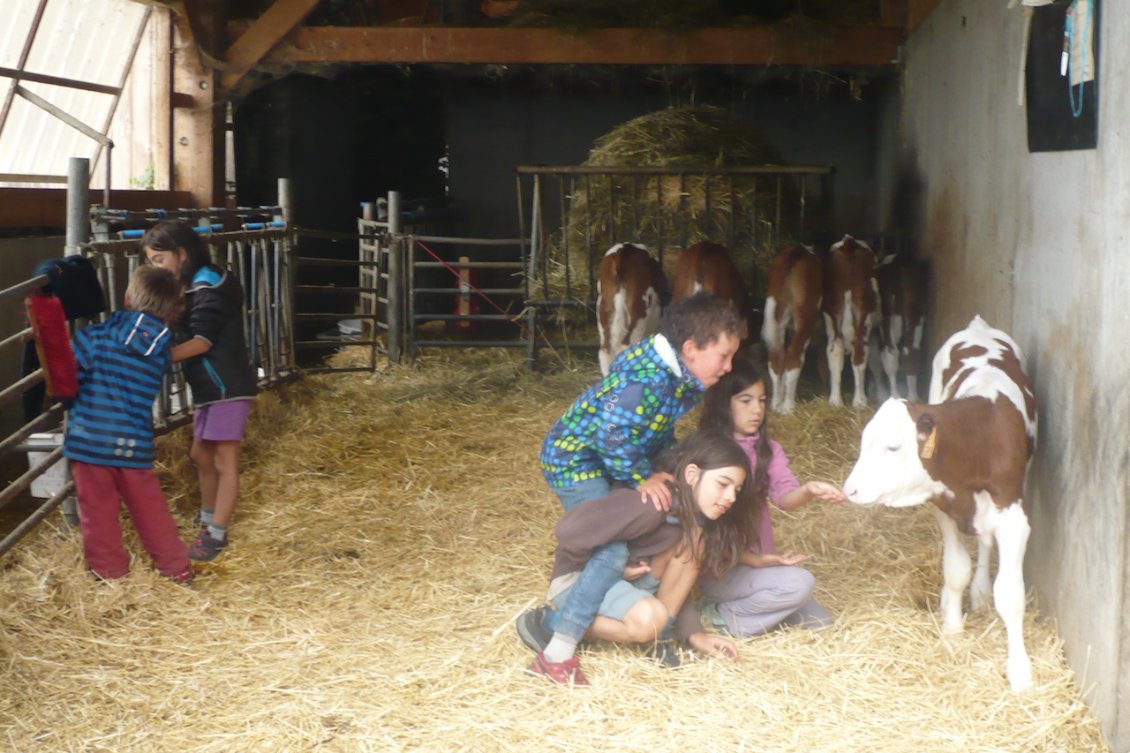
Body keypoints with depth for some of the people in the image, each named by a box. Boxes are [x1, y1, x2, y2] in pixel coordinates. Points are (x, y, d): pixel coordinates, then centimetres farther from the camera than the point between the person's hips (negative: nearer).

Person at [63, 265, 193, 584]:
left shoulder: (96, 336, -11)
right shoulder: (161, 349, 0)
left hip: (88, 437, -3)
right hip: (134, 444, 3)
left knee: (98, 510, 12)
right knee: (150, 508, 17)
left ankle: (110, 571, 22)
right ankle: (178, 569, 25)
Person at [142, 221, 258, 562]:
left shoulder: (208, 288, -16)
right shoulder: (191, 287, 14)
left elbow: (202, 341, -23)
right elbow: (184, 333, 10)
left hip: (227, 386, -10)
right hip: (208, 387, 10)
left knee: (224, 461, -4)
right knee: (202, 456, 18)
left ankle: (217, 534, 0)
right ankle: (207, 520, 32)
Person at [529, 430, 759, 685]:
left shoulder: (695, 518, -1)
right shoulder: (652, 505, -29)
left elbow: (675, 585, 3)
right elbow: (570, 529, -35)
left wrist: (692, 633, -12)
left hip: (628, 583, 8)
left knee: (695, 536, -13)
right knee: (648, 618, -36)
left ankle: (659, 635, -11)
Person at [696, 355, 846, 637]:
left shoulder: (768, 451, 7)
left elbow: (785, 496, -12)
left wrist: (808, 491, -35)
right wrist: (753, 560, -20)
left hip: (761, 560, 7)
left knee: (820, 625, 1)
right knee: (799, 582, -27)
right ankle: (723, 616, -10)